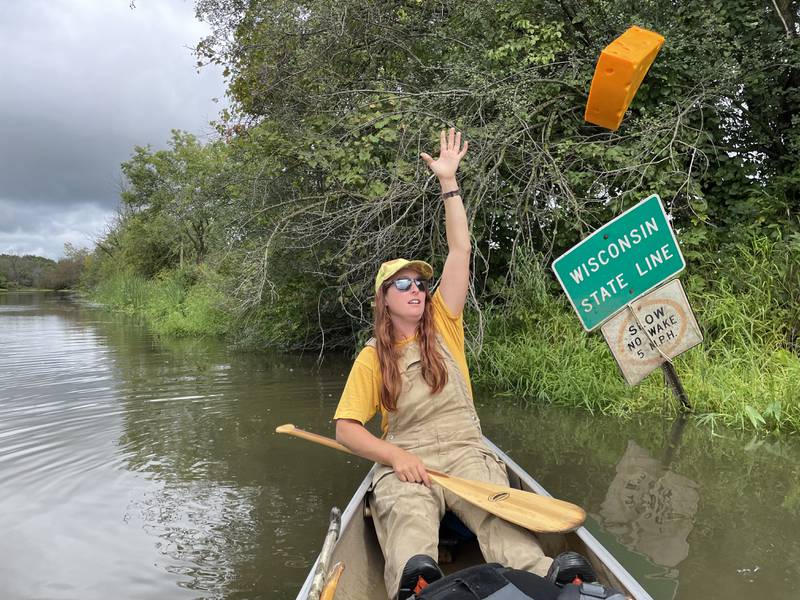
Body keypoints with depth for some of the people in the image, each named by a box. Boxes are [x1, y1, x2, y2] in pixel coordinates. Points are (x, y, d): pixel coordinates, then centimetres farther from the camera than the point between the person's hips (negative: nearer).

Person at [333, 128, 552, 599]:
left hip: (466, 450, 1)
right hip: (405, 460, -1)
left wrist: (448, 181, 2)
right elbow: (346, 428, 5)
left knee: (501, 516, -31)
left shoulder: (443, 324, 11)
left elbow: (460, 251, 5)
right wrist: (395, 455, -13)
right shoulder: (372, 357, 9)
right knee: (408, 524, -35)